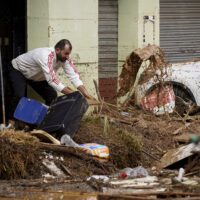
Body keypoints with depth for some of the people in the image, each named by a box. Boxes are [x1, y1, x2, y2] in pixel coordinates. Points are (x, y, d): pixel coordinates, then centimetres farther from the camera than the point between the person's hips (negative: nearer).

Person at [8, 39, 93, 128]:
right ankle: (11, 122, -16)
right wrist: (72, 94, -45)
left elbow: (74, 75, -19)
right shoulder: (46, 56, -42)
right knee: (19, 96, -28)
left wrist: (86, 93, -32)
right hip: (17, 71, -8)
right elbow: (52, 80, -45)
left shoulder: (64, 58, -19)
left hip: (35, 76, 8)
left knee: (52, 96, -4)